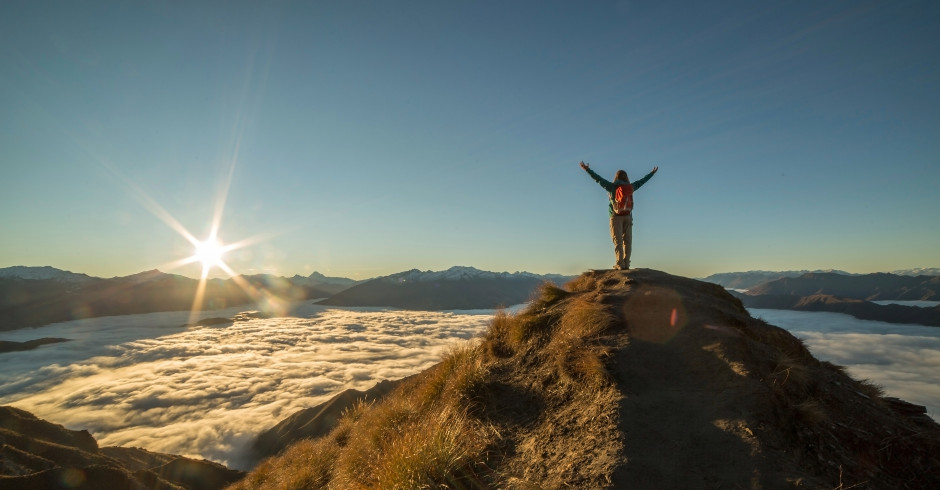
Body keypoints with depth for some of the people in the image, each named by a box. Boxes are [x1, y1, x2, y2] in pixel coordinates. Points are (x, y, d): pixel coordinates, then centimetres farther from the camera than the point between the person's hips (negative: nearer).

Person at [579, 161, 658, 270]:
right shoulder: (630, 187, 7)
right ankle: (626, 264, -2)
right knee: (627, 241, 3)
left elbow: (599, 179, -8)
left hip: (616, 216, -3)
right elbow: (642, 181, 21)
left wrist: (587, 169, -8)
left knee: (618, 241, -5)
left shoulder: (612, 187, -2)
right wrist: (652, 173, 37)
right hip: (628, 216, 3)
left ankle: (620, 264, -13)